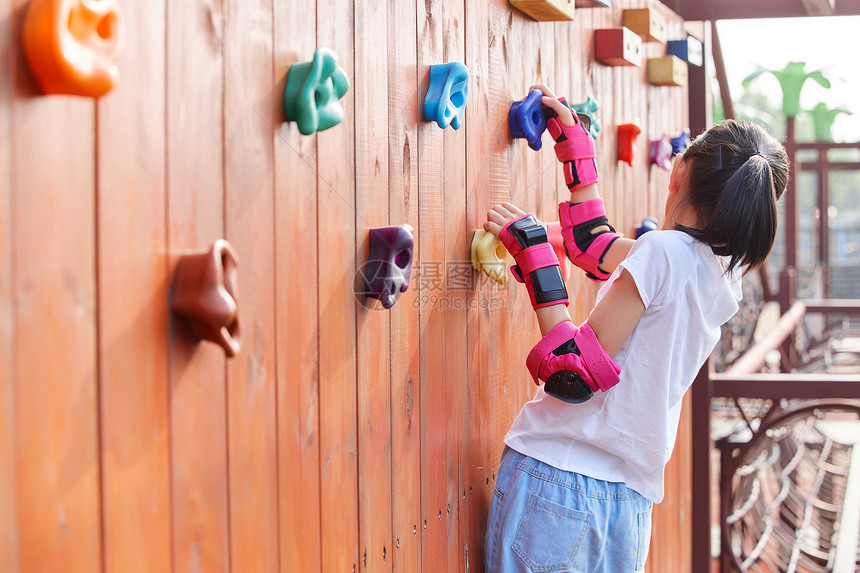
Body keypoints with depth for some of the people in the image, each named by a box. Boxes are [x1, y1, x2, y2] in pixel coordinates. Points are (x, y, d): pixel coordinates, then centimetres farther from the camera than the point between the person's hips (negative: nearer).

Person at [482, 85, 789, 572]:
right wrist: (575, 139, 30)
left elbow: (576, 373, -17)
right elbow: (593, 246, 23)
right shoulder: (725, 274, 10)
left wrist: (534, 252, -13)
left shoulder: (662, 251, -13)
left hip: (557, 475, -7)